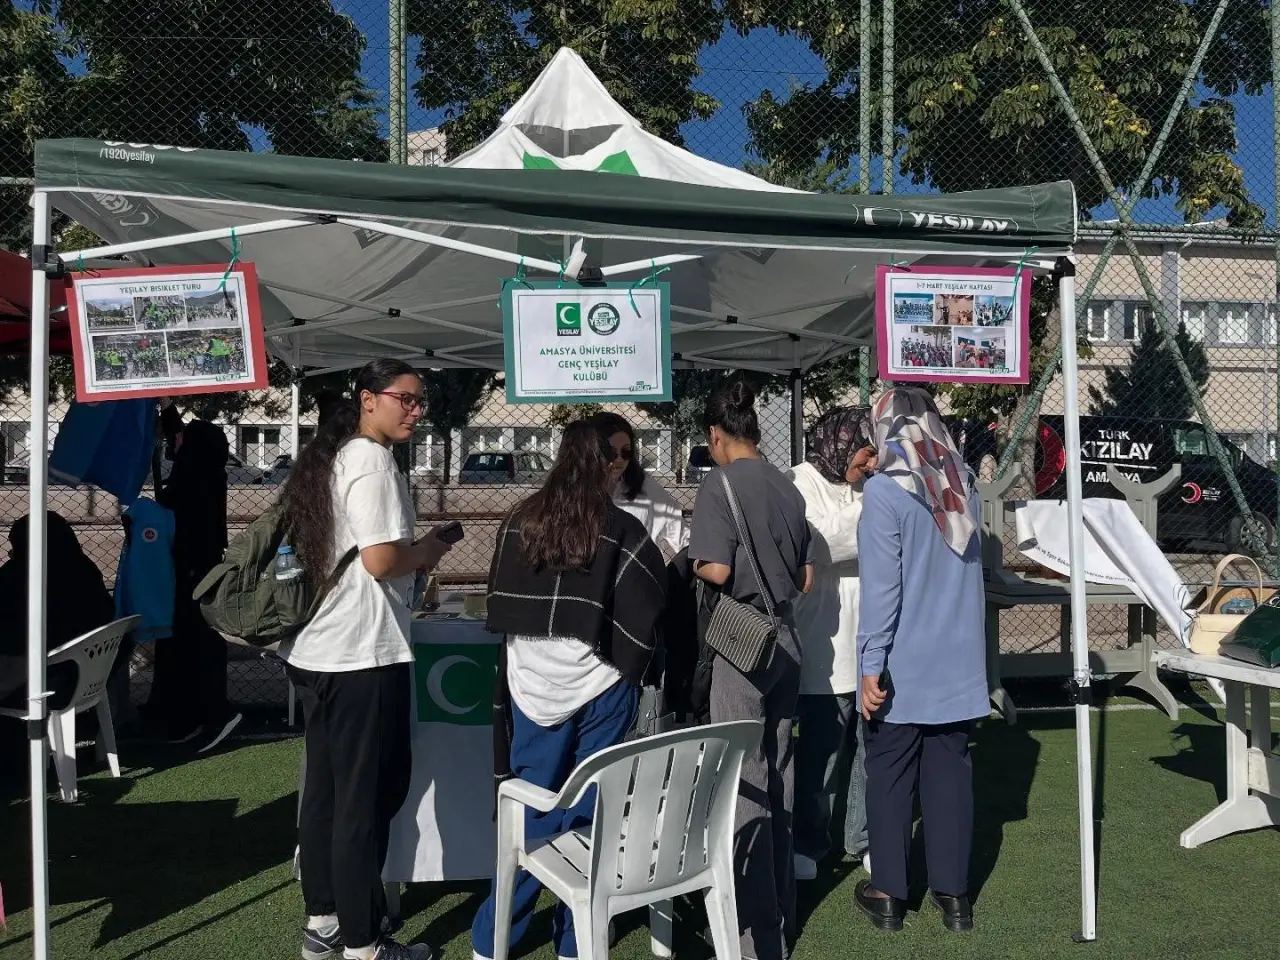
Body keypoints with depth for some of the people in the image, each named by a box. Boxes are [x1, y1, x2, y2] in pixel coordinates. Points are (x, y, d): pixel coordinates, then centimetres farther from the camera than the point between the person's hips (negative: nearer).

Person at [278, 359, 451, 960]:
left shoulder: (326, 458, 14)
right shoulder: (373, 462, -15)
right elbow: (380, 559, -23)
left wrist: (410, 557, 17)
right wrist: (425, 552, -5)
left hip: (314, 650, 10)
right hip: (363, 654, -10)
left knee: (326, 788, 16)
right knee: (368, 795, 0)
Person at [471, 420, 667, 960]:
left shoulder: (520, 522, 2)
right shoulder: (622, 531, -8)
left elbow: (498, 604, 9)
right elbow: (645, 616, -10)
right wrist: (627, 672, 4)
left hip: (532, 687, 3)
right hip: (600, 690, -3)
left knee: (532, 816, 13)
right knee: (588, 816, 10)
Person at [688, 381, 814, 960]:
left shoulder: (720, 486, -12)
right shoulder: (788, 489, 8)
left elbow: (716, 570, -21)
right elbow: (806, 579, 12)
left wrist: (687, 565, -1)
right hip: (784, 638, 7)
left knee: (744, 783, -1)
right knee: (777, 778, 16)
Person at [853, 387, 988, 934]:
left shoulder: (885, 490, -14)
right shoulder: (964, 484, 5)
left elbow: (881, 586, -17)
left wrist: (872, 665, -14)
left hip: (902, 664, -5)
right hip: (957, 659, 5)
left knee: (891, 776, 7)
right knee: (950, 771, 11)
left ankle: (888, 894, 16)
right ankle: (953, 893, 18)